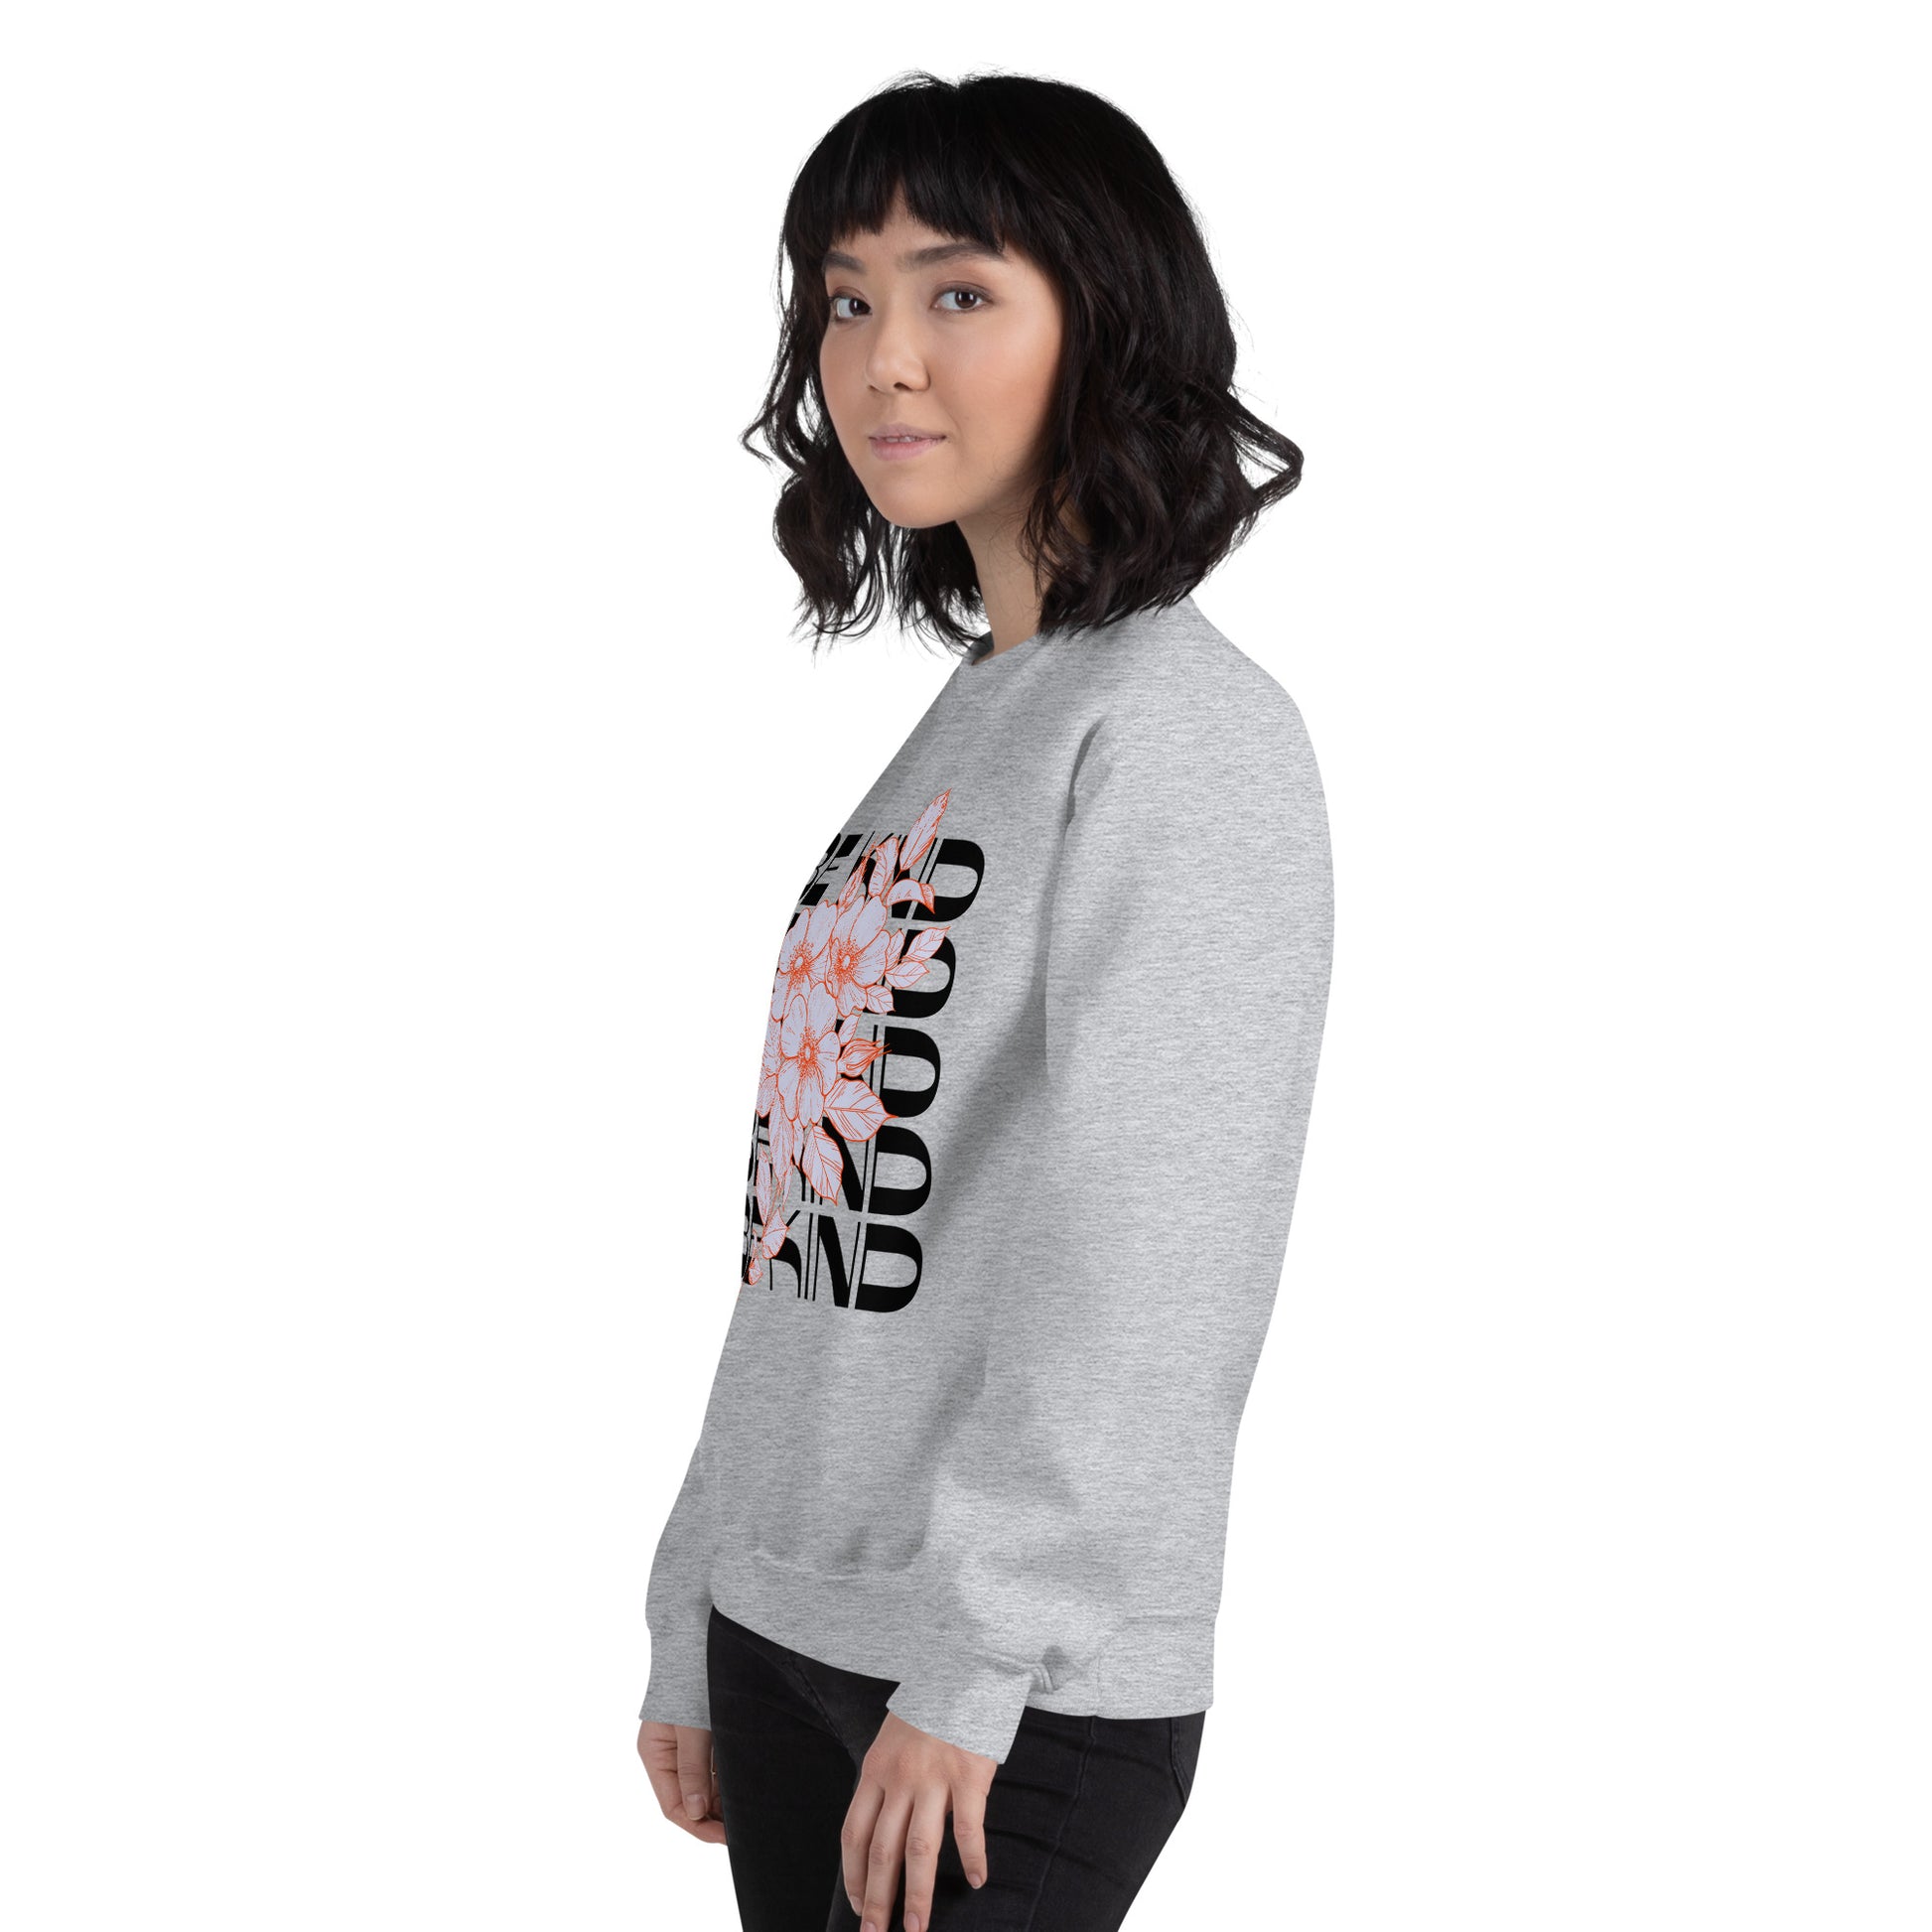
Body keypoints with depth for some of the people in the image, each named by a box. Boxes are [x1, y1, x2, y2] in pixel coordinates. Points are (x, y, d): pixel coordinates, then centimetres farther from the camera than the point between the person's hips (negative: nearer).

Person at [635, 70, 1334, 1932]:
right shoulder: (939, 734, 13)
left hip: (1028, 1701, -7)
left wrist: (975, 1649, -20)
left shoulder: (1188, 727, -11)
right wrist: (695, 1611, 15)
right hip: (786, 1634, 7)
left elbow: (1151, 1251, -18)